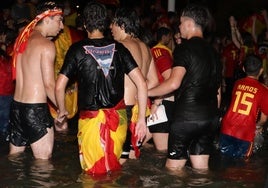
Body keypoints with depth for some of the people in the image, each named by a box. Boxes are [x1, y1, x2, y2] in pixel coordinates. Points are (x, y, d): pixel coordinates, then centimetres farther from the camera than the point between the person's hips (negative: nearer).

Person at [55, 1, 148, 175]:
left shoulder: (78, 49, -4)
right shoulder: (118, 48, 2)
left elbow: (59, 86, -5)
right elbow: (142, 84, -3)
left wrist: (62, 110, 13)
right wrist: (141, 119, 2)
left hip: (91, 118, -2)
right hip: (118, 117, 3)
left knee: (94, 171, 10)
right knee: (114, 168, 16)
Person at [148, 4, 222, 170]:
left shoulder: (185, 48, -9)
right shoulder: (213, 52, 15)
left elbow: (174, 83, -21)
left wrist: (147, 92, -9)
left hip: (186, 117, -8)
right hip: (208, 117, 8)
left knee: (173, 169, -1)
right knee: (201, 168, 11)